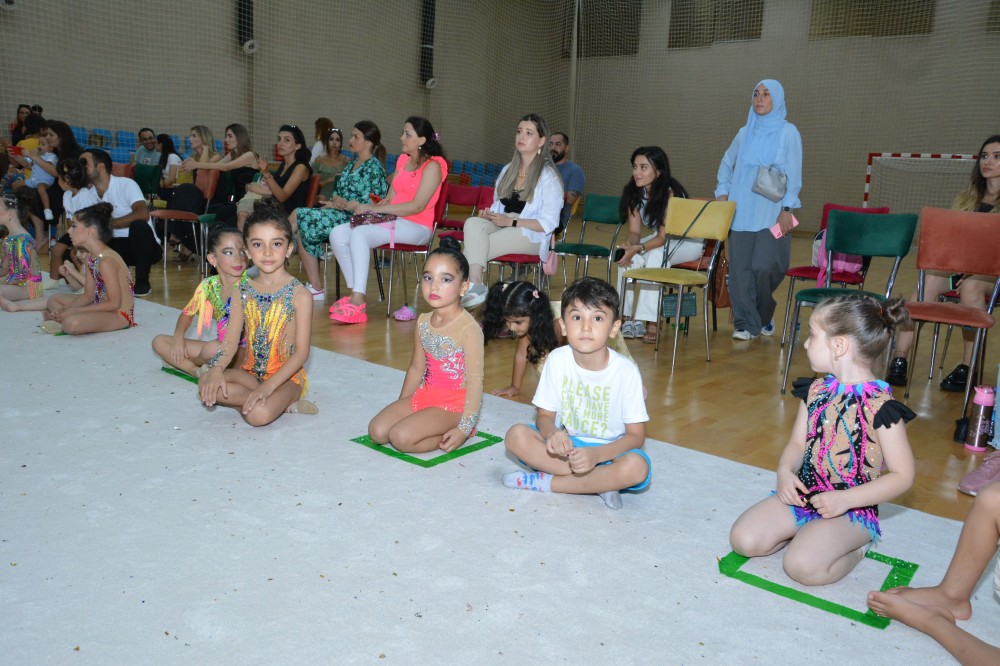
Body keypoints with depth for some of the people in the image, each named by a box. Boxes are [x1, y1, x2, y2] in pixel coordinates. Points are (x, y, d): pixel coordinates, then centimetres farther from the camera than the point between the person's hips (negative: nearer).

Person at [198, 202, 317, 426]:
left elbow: (301, 353, -13)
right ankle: (282, 403, -12)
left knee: (259, 415, -34)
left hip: (286, 376, -6)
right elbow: (231, 341, 2)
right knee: (206, 382, -23)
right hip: (250, 372, 6)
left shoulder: (299, 295, -10)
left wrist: (268, 386, -23)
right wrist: (217, 369, -19)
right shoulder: (241, 292, 5)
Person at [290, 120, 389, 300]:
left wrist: (340, 203, -13)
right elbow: (337, 189, 21)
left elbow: (372, 204, -15)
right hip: (340, 214, 9)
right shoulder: (352, 163, 19)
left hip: (354, 219, -9)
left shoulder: (374, 168, -8)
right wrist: (335, 199, -4)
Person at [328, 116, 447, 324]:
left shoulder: (432, 166, -8)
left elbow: (418, 206, -19)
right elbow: (391, 197, 15)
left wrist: (375, 209, -18)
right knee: (338, 234, -9)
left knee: (360, 233, -30)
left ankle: (357, 303, -32)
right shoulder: (402, 160, 17)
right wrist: (368, 208, -5)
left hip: (417, 228, -8)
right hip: (394, 221, 8)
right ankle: (355, 293, -11)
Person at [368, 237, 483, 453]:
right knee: (377, 431, -3)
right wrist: (400, 409, 17)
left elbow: (475, 381, -20)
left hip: (454, 403, -8)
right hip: (426, 394, 8)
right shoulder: (423, 322, 3)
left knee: (401, 437, -23)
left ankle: (447, 437, -1)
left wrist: (464, 429, -23)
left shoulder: (468, 329, -20)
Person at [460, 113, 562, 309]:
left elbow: (548, 223, -9)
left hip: (531, 236, -6)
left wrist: (510, 222, -17)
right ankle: (475, 287, -41)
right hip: (502, 226, 6)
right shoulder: (508, 170, 20)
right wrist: (490, 214, 0)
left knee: (476, 247, -29)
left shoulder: (548, 176, -2)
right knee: (473, 223, -28)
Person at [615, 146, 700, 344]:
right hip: (659, 238, 6)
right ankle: (630, 317, -16)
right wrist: (631, 245, -29)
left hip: (689, 242, -6)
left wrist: (638, 248, -41)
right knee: (628, 256, -22)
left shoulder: (670, 193, -27)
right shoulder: (633, 193, -8)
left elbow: (664, 237, -26)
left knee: (656, 255, -35)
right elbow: (634, 231, -6)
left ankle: (652, 321, -32)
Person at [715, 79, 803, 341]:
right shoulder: (745, 132, 11)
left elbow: (794, 175, -4)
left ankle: (765, 316, 18)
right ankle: (746, 323, 8)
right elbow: (727, 163, 23)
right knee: (740, 267, -1)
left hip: (771, 213, -3)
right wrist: (722, 192, 11)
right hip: (741, 211, 4)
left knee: (765, 267, -9)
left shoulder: (788, 132, 0)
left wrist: (787, 209, -11)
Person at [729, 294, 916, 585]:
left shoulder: (881, 406, -15)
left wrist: (845, 499, -21)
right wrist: (785, 471, -10)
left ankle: (855, 549, 2)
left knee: (802, 566, -28)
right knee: (744, 539, -12)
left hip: (851, 510, -6)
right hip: (803, 495, 6)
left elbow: (902, 476, -12)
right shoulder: (815, 391, 5)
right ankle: (808, 532, 10)